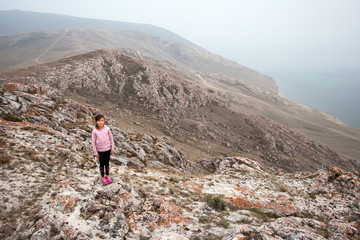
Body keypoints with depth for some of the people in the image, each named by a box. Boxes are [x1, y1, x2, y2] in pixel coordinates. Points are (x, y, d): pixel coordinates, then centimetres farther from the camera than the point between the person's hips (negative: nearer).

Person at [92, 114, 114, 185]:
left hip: (107, 149, 1)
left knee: (107, 163, 17)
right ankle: (103, 177, 33)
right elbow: (93, 142, -7)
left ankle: (107, 175, 37)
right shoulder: (95, 131, -15)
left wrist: (112, 149, 3)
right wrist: (96, 153, -4)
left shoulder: (107, 129, -11)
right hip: (100, 150, -1)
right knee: (102, 164, 14)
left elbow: (111, 139, 0)